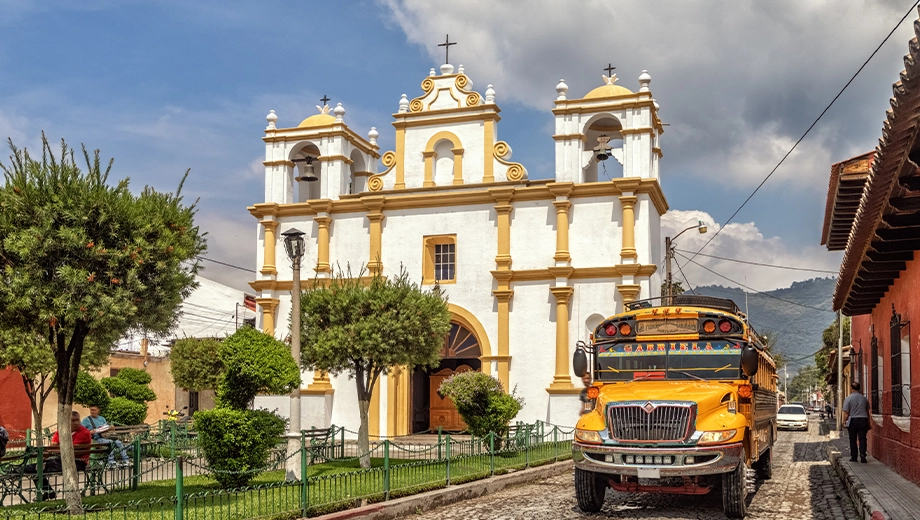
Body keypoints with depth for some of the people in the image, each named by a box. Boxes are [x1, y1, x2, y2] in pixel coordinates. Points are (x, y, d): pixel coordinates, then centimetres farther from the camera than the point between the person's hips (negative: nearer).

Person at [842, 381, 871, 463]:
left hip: (853, 421, -2)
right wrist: (868, 423, 21)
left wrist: (844, 422, 1)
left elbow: (846, 413, -9)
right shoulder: (864, 398, 6)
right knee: (862, 439, 3)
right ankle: (862, 455, -8)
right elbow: (867, 411, 14)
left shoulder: (848, 398, -6)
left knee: (853, 440, 6)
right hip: (863, 420, 2)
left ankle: (853, 457, 9)